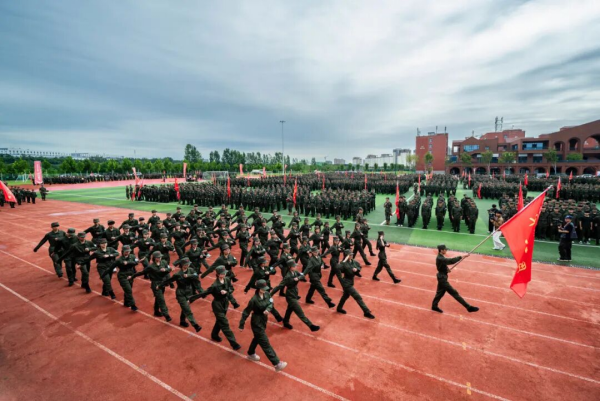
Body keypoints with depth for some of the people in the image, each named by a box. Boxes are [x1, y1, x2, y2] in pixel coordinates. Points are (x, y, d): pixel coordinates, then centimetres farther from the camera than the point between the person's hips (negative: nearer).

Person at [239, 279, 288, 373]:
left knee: (257, 338, 28)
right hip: (257, 323, -7)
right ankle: (277, 364, 2)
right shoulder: (254, 299, -28)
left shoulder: (267, 294, -9)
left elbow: (271, 303, -3)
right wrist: (241, 325, -13)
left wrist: (268, 309, -26)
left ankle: (251, 354, 53)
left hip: (263, 320, 8)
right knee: (265, 343, -2)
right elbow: (246, 312, -20)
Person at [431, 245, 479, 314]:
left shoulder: (440, 257, 6)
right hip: (442, 278, -10)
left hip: (442, 277, 10)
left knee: (440, 292, 20)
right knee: (454, 293, -5)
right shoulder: (440, 258, -26)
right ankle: (469, 307, -1)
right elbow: (450, 261, -37)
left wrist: (446, 269, -1)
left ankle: (434, 306, 33)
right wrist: (461, 257, -39)